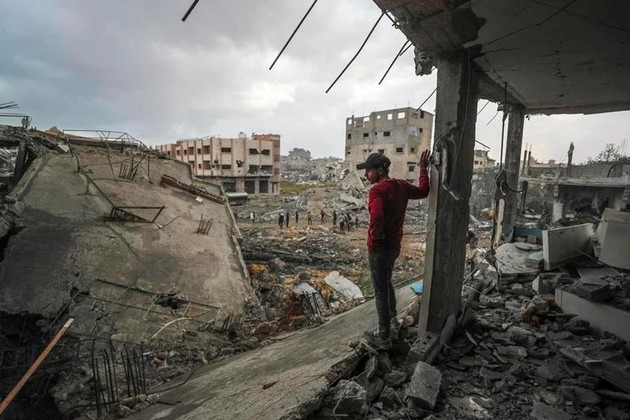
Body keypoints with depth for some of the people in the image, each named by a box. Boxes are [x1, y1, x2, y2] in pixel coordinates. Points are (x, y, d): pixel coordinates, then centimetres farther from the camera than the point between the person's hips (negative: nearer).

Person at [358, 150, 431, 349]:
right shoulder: (401, 186, 2)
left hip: (379, 248, -8)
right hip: (395, 245, 8)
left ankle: (384, 337, 19)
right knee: (387, 282, 28)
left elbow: (376, 216, -38)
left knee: (380, 292, 5)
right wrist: (423, 169, 27)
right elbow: (423, 191, 19)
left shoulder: (377, 190, -22)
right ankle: (393, 322, 40)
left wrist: (374, 234, -20)